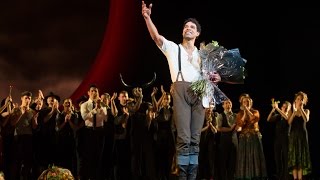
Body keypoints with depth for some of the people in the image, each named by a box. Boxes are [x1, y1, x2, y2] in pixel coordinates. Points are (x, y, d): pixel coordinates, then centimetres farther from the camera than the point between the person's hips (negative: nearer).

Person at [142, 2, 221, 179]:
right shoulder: (172, 48, 14)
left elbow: (209, 75, 23)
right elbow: (156, 37, -2)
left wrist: (216, 78, -1)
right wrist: (147, 17, -16)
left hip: (199, 93, 3)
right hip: (181, 91, -3)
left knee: (195, 138, 1)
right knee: (184, 137, -12)